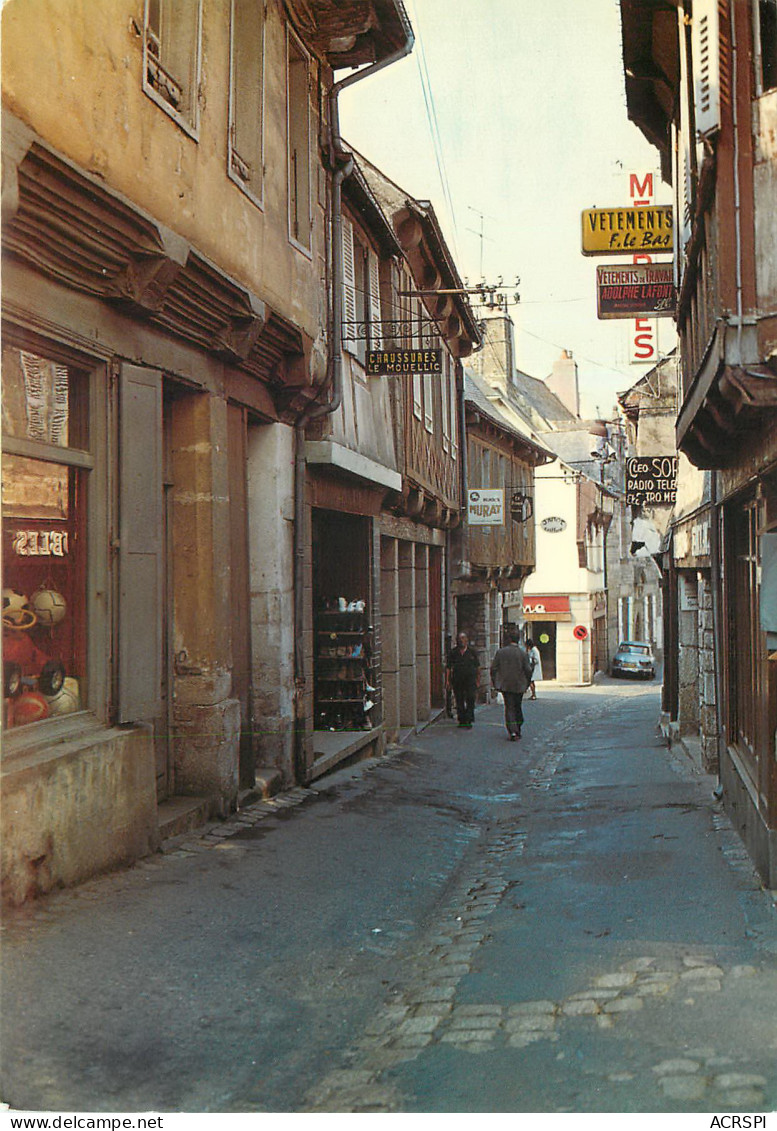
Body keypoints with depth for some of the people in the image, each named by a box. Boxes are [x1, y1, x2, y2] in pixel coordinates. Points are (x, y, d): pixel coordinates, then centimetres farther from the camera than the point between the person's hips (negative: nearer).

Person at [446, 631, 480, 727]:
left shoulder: (472, 652, 6)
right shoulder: (453, 652, 5)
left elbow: (477, 667, 11)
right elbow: (448, 667, 4)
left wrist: (478, 680, 8)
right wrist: (447, 680, -5)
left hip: (470, 679, -1)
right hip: (457, 680, 1)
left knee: (470, 699, -11)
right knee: (459, 701, 4)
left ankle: (469, 720, -5)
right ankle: (461, 720, 13)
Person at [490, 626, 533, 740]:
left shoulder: (501, 652, -5)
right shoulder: (523, 653, -6)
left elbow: (493, 668, -2)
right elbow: (528, 670, -6)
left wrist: (495, 683, 8)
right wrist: (527, 684, 8)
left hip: (505, 684, -1)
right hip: (519, 685, 1)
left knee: (509, 708, 2)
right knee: (517, 707, 17)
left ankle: (512, 731, -12)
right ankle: (518, 730, 25)